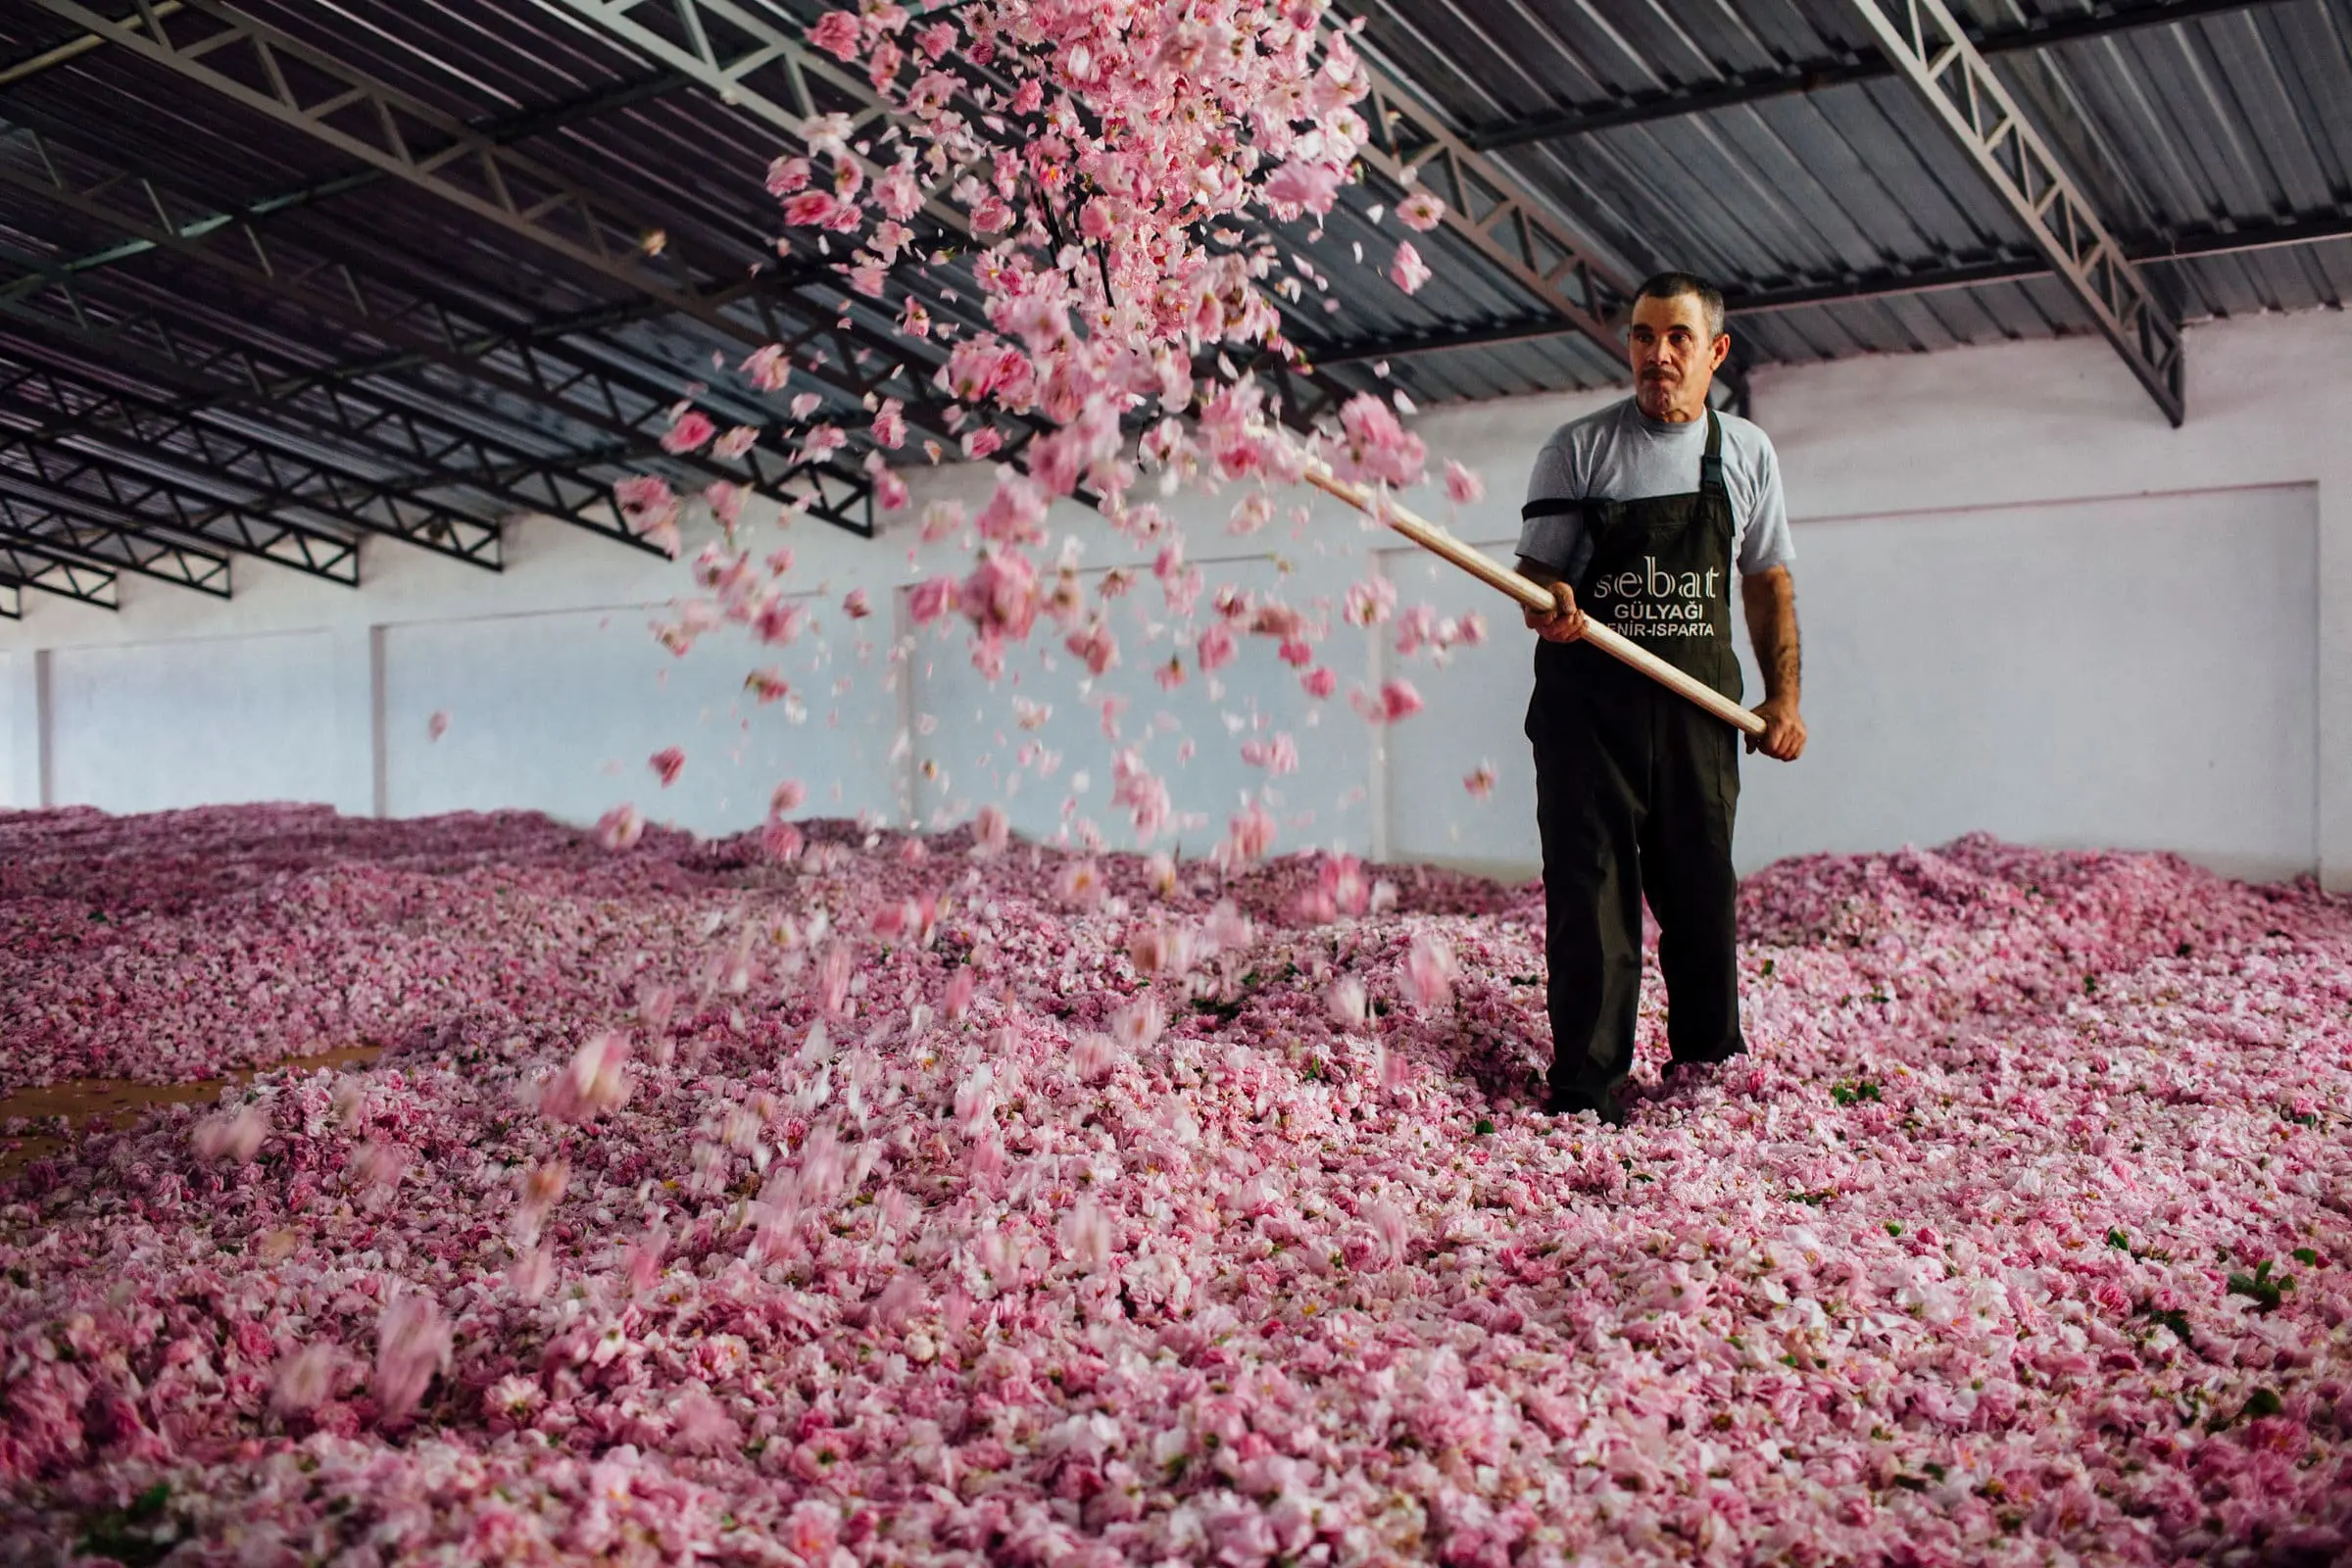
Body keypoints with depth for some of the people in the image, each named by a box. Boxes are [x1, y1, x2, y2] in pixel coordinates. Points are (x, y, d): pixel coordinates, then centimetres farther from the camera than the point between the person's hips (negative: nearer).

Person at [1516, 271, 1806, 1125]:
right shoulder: (1577, 449, 3)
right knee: (1591, 888, -4)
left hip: (1699, 703, 2)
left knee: (1701, 888, 6)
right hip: (1589, 699, -2)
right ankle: (1586, 1085, 0)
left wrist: (1784, 693, 6)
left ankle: (1711, 1062, 21)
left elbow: (1769, 582, 16)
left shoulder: (1746, 453, 11)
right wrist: (1548, 603, -20)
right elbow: (1536, 567, 3)